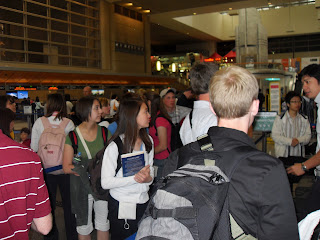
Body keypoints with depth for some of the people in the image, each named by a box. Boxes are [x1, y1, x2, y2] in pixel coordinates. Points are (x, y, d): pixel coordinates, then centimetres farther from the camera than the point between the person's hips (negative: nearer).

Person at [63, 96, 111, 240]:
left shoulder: (104, 132, -2)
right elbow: (66, 168, -10)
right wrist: (86, 169, -25)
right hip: (82, 186, -2)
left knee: (103, 223, 16)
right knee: (84, 226, 14)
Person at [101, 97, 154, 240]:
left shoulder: (147, 141, 4)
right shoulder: (115, 145, -16)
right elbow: (105, 182, -18)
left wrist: (148, 178, -11)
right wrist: (135, 178, -26)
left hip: (143, 202, 6)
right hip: (121, 205, -5)